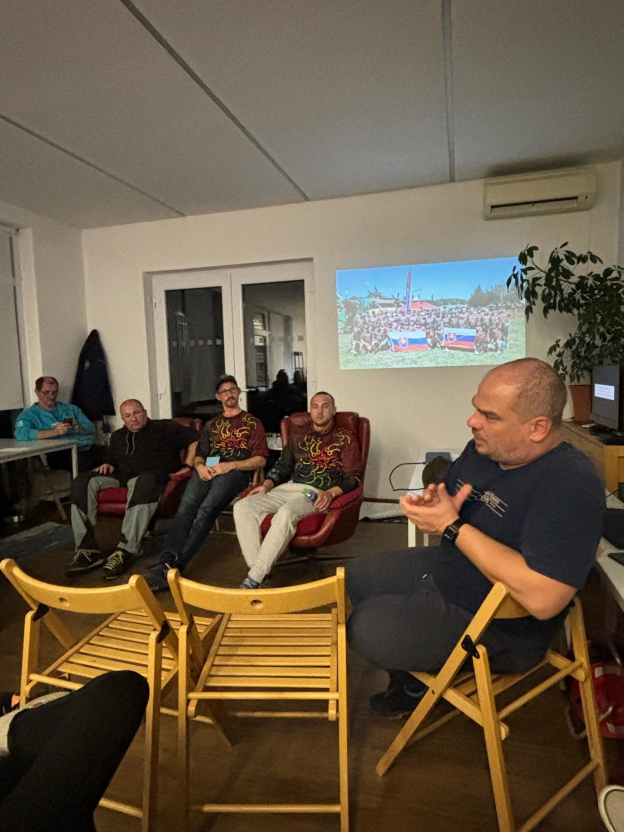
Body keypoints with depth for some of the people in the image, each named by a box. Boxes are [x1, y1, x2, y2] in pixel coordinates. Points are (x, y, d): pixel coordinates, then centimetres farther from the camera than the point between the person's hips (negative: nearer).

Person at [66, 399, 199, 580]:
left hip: (150, 475, -5)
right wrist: (107, 466, 12)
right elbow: (111, 460, 38)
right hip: (120, 477, 6)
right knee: (82, 482, -20)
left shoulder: (164, 428, 13)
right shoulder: (118, 436, 31)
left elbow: (195, 438, 6)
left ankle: (124, 551, -44)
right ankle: (87, 550, -26)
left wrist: (187, 466, -4)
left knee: (143, 483, -42)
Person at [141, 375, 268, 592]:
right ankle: (167, 560, -42)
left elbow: (260, 459, 6)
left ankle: (172, 566, -38)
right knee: (186, 507, -28)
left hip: (235, 471, -4)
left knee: (206, 509, -31)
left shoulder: (252, 422, 17)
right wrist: (200, 466, 1)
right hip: (208, 471, 4)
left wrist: (230, 465, -9)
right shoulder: (211, 425, 32)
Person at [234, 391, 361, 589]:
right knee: (242, 506, -16)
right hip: (288, 489, 6)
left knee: (286, 513, -37)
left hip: (317, 495, -5)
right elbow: (281, 467, 24)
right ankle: (258, 569, -21)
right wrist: (266, 485, 3)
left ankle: (253, 579, -31)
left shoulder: (345, 438, 9)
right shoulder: (299, 438, 24)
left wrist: (331, 493, -19)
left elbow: (352, 477, 0)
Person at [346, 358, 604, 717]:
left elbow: (542, 599, -36)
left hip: (498, 624, -8)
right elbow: (445, 500, 11)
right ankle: (410, 668, 35)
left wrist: (451, 525, -31)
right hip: (445, 566, 9)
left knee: (366, 627, -16)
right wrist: (432, 506, -16)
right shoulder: (483, 447, -3)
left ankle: (418, 681, 19)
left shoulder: (571, 485, -29)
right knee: (357, 576, 16)